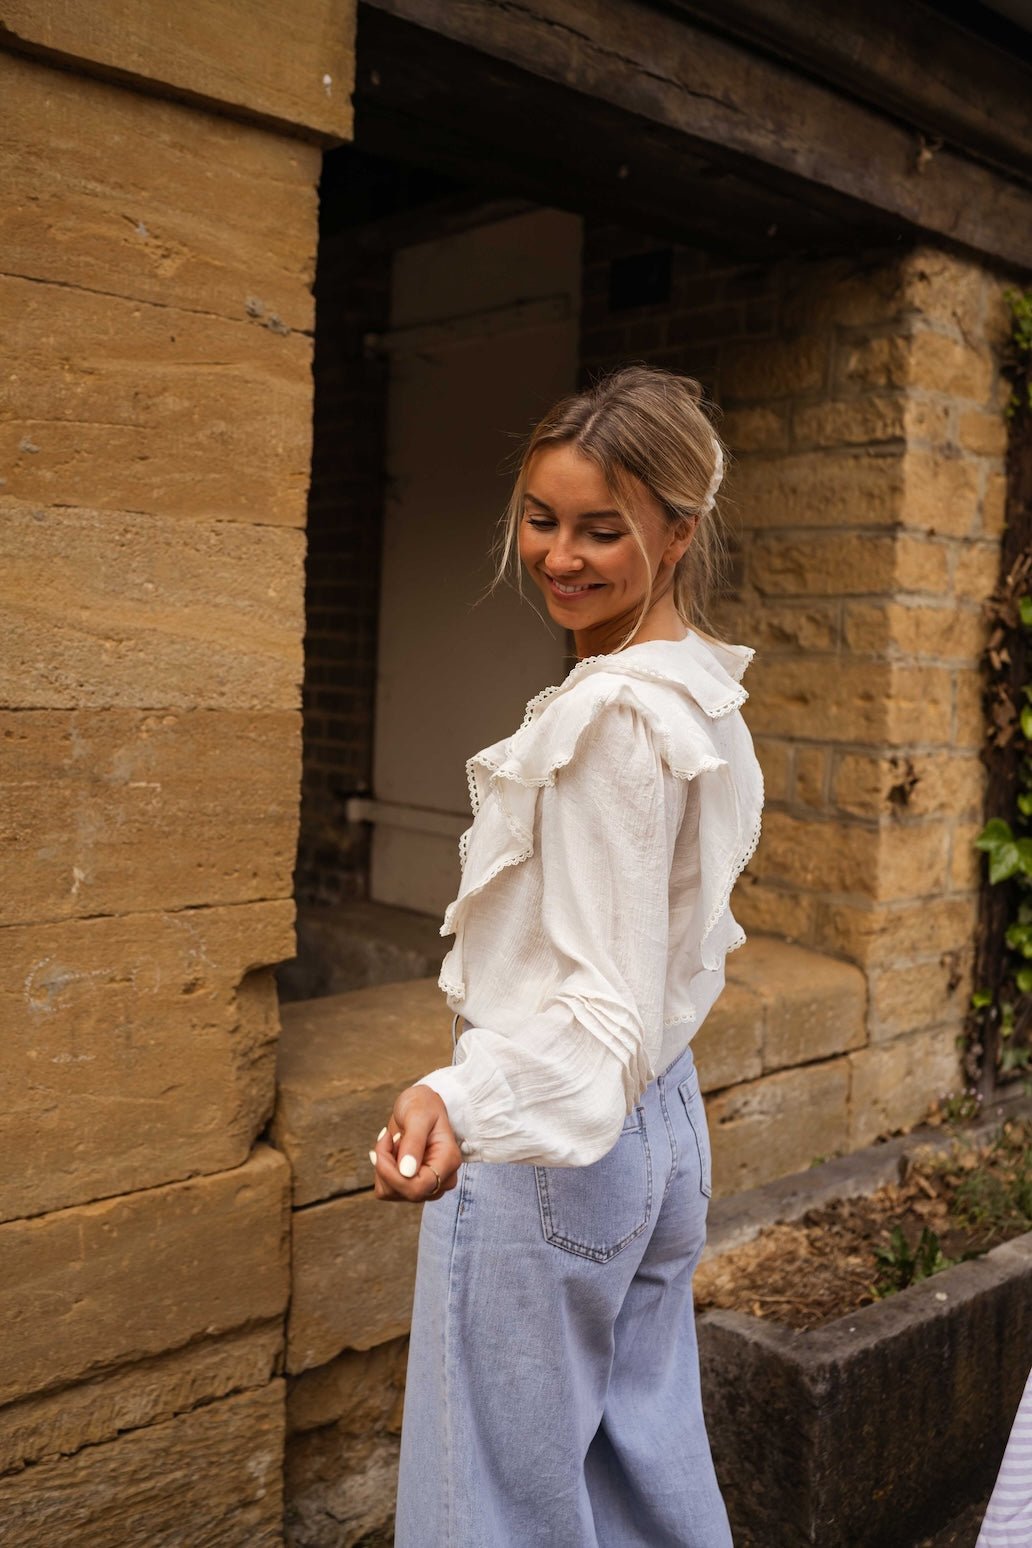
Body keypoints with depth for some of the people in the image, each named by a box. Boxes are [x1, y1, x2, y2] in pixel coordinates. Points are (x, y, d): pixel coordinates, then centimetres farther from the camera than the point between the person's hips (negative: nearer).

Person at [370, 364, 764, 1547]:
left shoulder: (611, 713, -23)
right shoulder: (704, 693, 7)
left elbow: (606, 1000, -26)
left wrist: (462, 1099, -42)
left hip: (551, 1149, -9)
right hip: (663, 1118, 10)